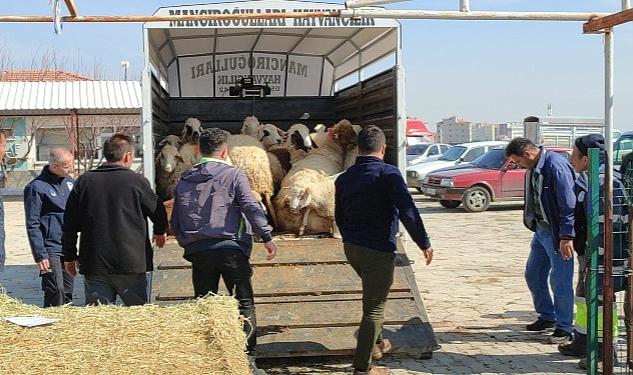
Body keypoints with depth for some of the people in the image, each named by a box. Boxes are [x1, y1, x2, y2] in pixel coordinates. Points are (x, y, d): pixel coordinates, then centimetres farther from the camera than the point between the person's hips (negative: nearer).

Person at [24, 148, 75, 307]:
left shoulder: (69, 181, 10)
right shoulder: (36, 188, -10)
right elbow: (32, 225, -11)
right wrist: (40, 255, -15)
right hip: (50, 250, -7)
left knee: (68, 294, 11)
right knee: (56, 295, -10)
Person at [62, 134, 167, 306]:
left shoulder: (84, 181, 4)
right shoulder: (137, 181, -5)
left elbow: (70, 224, 6)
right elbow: (158, 212, 8)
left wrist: (70, 256, 18)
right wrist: (159, 232, 30)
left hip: (93, 265, 3)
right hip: (131, 264, -3)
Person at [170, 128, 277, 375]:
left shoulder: (184, 180, 13)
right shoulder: (233, 175, -1)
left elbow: (175, 222, 15)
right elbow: (251, 207, -11)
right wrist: (267, 237, -10)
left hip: (198, 251, 4)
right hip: (231, 249, -4)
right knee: (244, 304, 4)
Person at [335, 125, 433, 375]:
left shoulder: (343, 179, 9)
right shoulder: (387, 173, -12)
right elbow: (407, 211, -18)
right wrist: (424, 243, -10)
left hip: (351, 248, 7)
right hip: (378, 251, -7)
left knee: (373, 297, 28)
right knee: (374, 307, 0)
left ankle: (376, 343, 38)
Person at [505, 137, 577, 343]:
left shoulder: (557, 166, -21)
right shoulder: (533, 169, 8)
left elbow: (568, 205, -23)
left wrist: (566, 236, -24)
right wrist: (533, 224, 16)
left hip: (557, 233, -10)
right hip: (541, 230, 10)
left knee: (560, 280, -2)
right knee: (533, 274, 16)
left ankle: (564, 327, 11)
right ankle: (547, 316, 33)